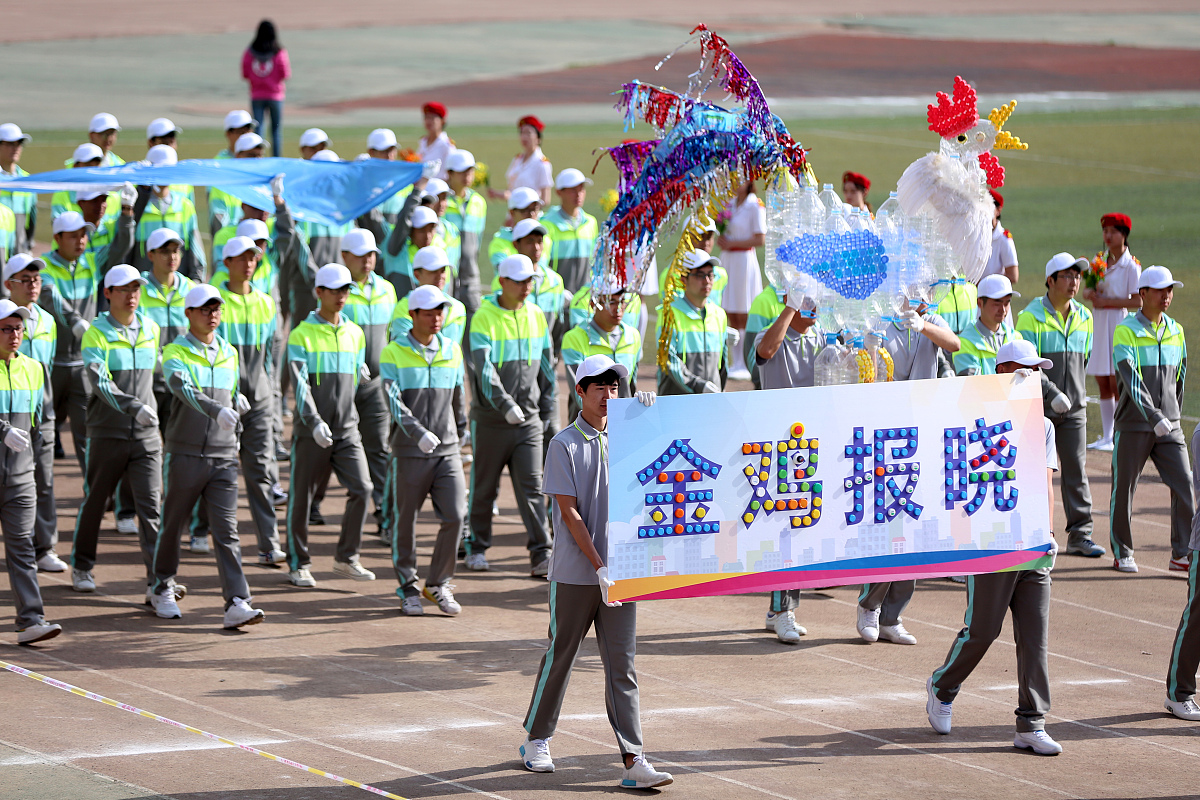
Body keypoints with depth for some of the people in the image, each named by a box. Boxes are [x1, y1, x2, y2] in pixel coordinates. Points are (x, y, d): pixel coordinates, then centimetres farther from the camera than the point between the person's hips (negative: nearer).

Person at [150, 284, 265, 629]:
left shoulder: (229, 353, 11)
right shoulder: (176, 353, -7)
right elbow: (184, 390, -27)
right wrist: (218, 410, -43)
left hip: (223, 457, 3)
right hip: (186, 454, -3)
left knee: (227, 531, -6)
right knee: (173, 526, 11)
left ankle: (237, 605, -15)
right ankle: (163, 589, 33)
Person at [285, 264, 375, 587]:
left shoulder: (355, 334, 11)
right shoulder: (301, 335, -5)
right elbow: (300, 384, -15)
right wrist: (314, 421, -26)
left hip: (347, 428, 4)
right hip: (310, 431, -4)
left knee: (362, 488, -8)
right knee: (301, 497, 2)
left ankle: (346, 558, 5)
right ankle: (299, 564, 15)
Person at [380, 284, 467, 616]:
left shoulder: (452, 350, 9)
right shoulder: (394, 353, -4)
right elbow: (394, 401, -16)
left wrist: (460, 431, 29)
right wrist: (418, 432, -29)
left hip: (447, 450, 3)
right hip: (409, 452, -3)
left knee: (455, 516, -8)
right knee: (406, 522, 4)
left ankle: (439, 583, 8)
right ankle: (408, 589, 17)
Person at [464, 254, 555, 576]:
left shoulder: (536, 316, 7)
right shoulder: (484, 318, -9)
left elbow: (546, 365, 15)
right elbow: (484, 368, -19)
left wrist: (547, 409, 12)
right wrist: (505, 404, -30)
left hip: (529, 419, 3)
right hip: (490, 419, -3)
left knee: (531, 486, -5)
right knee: (484, 487, 9)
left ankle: (541, 555, -9)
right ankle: (477, 548, 23)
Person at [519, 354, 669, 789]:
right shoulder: (565, 444, -5)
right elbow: (569, 513, -10)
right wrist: (599, 568, -15)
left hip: (617, 571, 4)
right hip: (574, 573, -4)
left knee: (622, 665, -1)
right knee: (560, 655, 8)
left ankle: (633, 761, -7)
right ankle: (536, 740, 27)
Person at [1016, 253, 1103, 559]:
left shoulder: (1084, 318, 9)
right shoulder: (1030, 318, -9)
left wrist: (1077, 393, 16)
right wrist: (1052, 393, -21)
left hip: (1074, 408, 4)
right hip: (1038, 407, -4)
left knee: (1076, 470, 2)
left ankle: (1080, 535, 5)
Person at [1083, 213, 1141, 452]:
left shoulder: (1131, 265, -7)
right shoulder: (1099, 260, 12)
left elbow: (1138, 302, -11)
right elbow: (1085, 291, 14)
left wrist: (1107, 301, -16)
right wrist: (1089, 293, -9)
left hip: (1119, 322, -6)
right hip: (1098, 323, 6)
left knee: (1117, 383, -9)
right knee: (1103, 384, 7)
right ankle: (1106, 437, 12)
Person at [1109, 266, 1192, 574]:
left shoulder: (1176, 332, 9)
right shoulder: (1125, 331, -10)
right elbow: (1131, 380, -21)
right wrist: (1154, 417, -31)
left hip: (1168, 427, 4)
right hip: (1132, 425, -4)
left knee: (1185, 487, -7)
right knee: (1124, 490, 4)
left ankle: (1182, 555, -2)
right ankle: (1122, 554, 18)